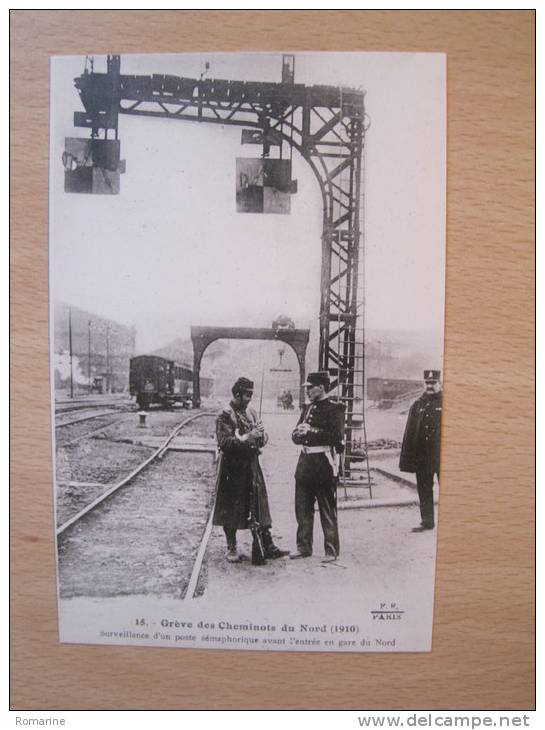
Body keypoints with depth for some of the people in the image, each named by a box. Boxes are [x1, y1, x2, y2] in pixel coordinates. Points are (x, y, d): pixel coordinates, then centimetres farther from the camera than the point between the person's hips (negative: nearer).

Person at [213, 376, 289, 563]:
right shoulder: (224, 416, -10)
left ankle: (268, 547, 13)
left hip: (252, 467, 6)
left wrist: (261, 436, -9)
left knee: (260, 508, 7)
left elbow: (263, 439, 15)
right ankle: (232, 549, 19)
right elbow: (224, 442, -19)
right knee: (231, 510, 5)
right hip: (233, 469, -6)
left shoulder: (251, 413, 11)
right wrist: (248, 437, -25)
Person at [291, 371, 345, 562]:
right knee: (302, 509, 12)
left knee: (327, 511, 3)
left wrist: (311, 432, -17)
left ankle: (331, 550, 15)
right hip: (305, 462, 7)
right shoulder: (307, 408, 14)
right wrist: (299, 434, -9)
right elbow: (296, 435, 14)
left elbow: (336, 437, -18)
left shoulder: (334, 409, -8)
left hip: (324, 464, -7)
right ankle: (304, 547, 25)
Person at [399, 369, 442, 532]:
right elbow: (409, 433, 8)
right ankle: (427, 521, 21)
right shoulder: (417, 405, 9)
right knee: (424, 490, 10)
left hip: (441, 456, -4)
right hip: (422, 457, 4)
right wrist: (408, 460, 3)